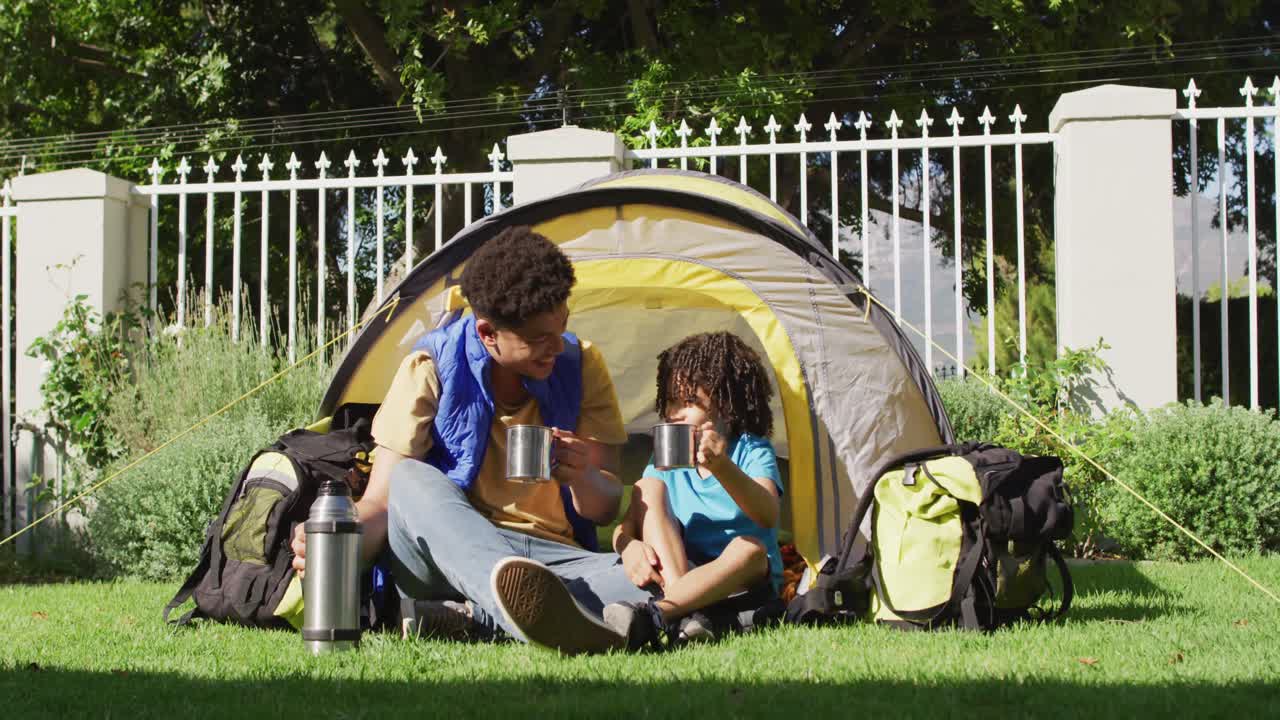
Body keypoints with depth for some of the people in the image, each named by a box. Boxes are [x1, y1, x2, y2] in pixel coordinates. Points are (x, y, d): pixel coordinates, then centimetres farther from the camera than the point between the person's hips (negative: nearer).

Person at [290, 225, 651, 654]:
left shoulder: (581, 366, 1)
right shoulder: (432, 369, -6)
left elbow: (605, 510, 3)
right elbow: (381, 501, -9)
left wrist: (583, 479, -22)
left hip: (553, 560, 2)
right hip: (441, 562, -1)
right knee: (411, 481, -37)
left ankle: (471, 618, -40)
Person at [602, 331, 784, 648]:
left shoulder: (753, 451, -6)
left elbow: (768, 516, -26)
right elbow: (626, 523, 0)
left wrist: (722, 467, -43)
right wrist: (627, 544, -26)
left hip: (743, 584, -3)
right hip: (674, 572, 3)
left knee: (750, 548, -35)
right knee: (647, 489, -14)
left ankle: (654, 613, -47)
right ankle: (685, 615, -33)